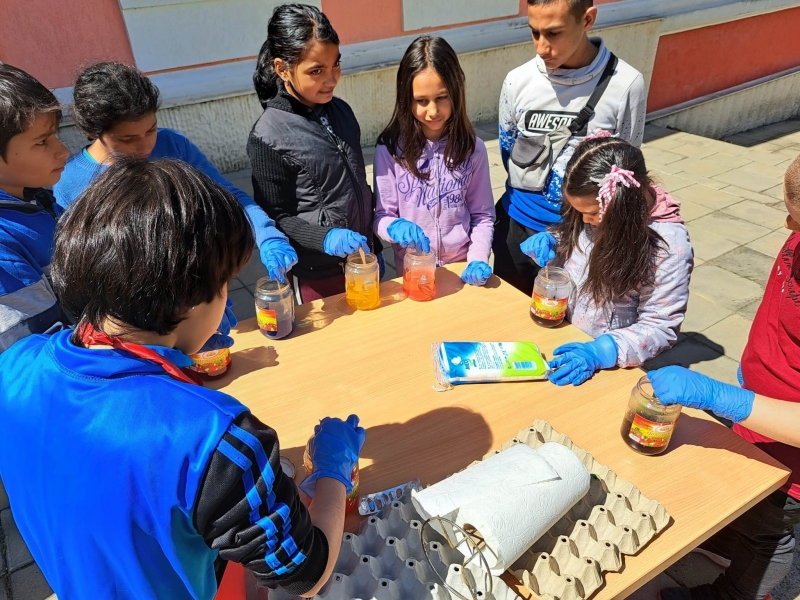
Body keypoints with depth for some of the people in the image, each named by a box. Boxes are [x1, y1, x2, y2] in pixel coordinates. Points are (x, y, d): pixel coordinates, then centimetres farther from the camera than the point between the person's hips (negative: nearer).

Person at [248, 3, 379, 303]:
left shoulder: (341, 111, 0)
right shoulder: (269, 136, -18)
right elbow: (276, 218, -13)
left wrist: (375, 247, 14)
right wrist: (325, 239, -29)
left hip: (361, 258, 6)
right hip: (316, 274, -5)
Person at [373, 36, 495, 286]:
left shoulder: (472, 148, -6)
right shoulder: (389, 149, -12)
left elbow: (483, 215, -1)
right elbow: (381, 217, -8)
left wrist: (478, 260, -15)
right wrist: (396, 227, -30)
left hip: (461, 268, 1)